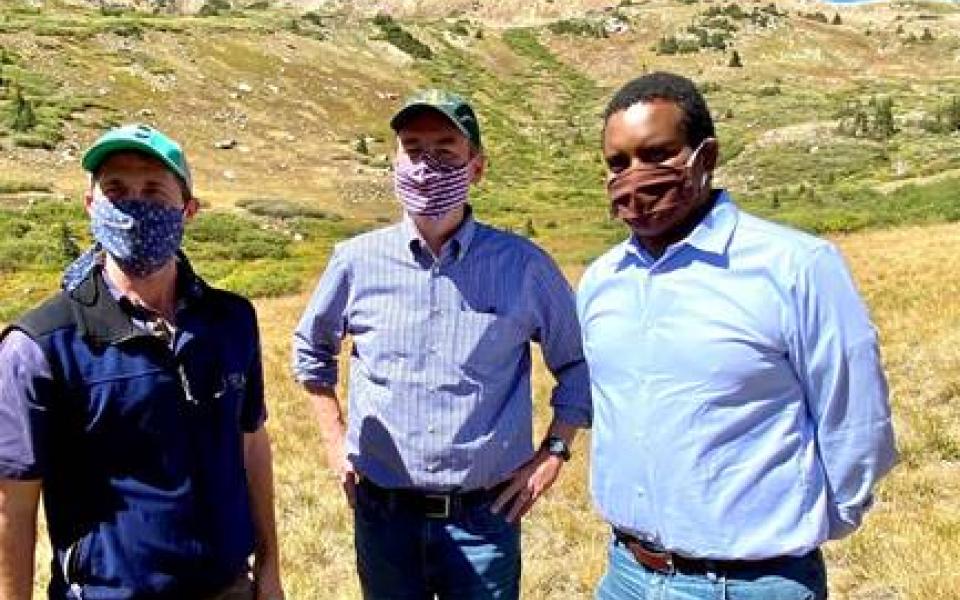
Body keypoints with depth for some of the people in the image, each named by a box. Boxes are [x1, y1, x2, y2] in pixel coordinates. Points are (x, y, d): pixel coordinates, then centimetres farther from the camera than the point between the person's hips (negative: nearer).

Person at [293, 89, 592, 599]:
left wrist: (553, 452, 0)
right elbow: (311, 349, 15)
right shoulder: (357, 260, -3)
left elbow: (577, 362, 7)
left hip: (484, 518, -1)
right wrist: (335, 442, 9)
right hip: (382, 514, 2)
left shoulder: (522, 265, -6)